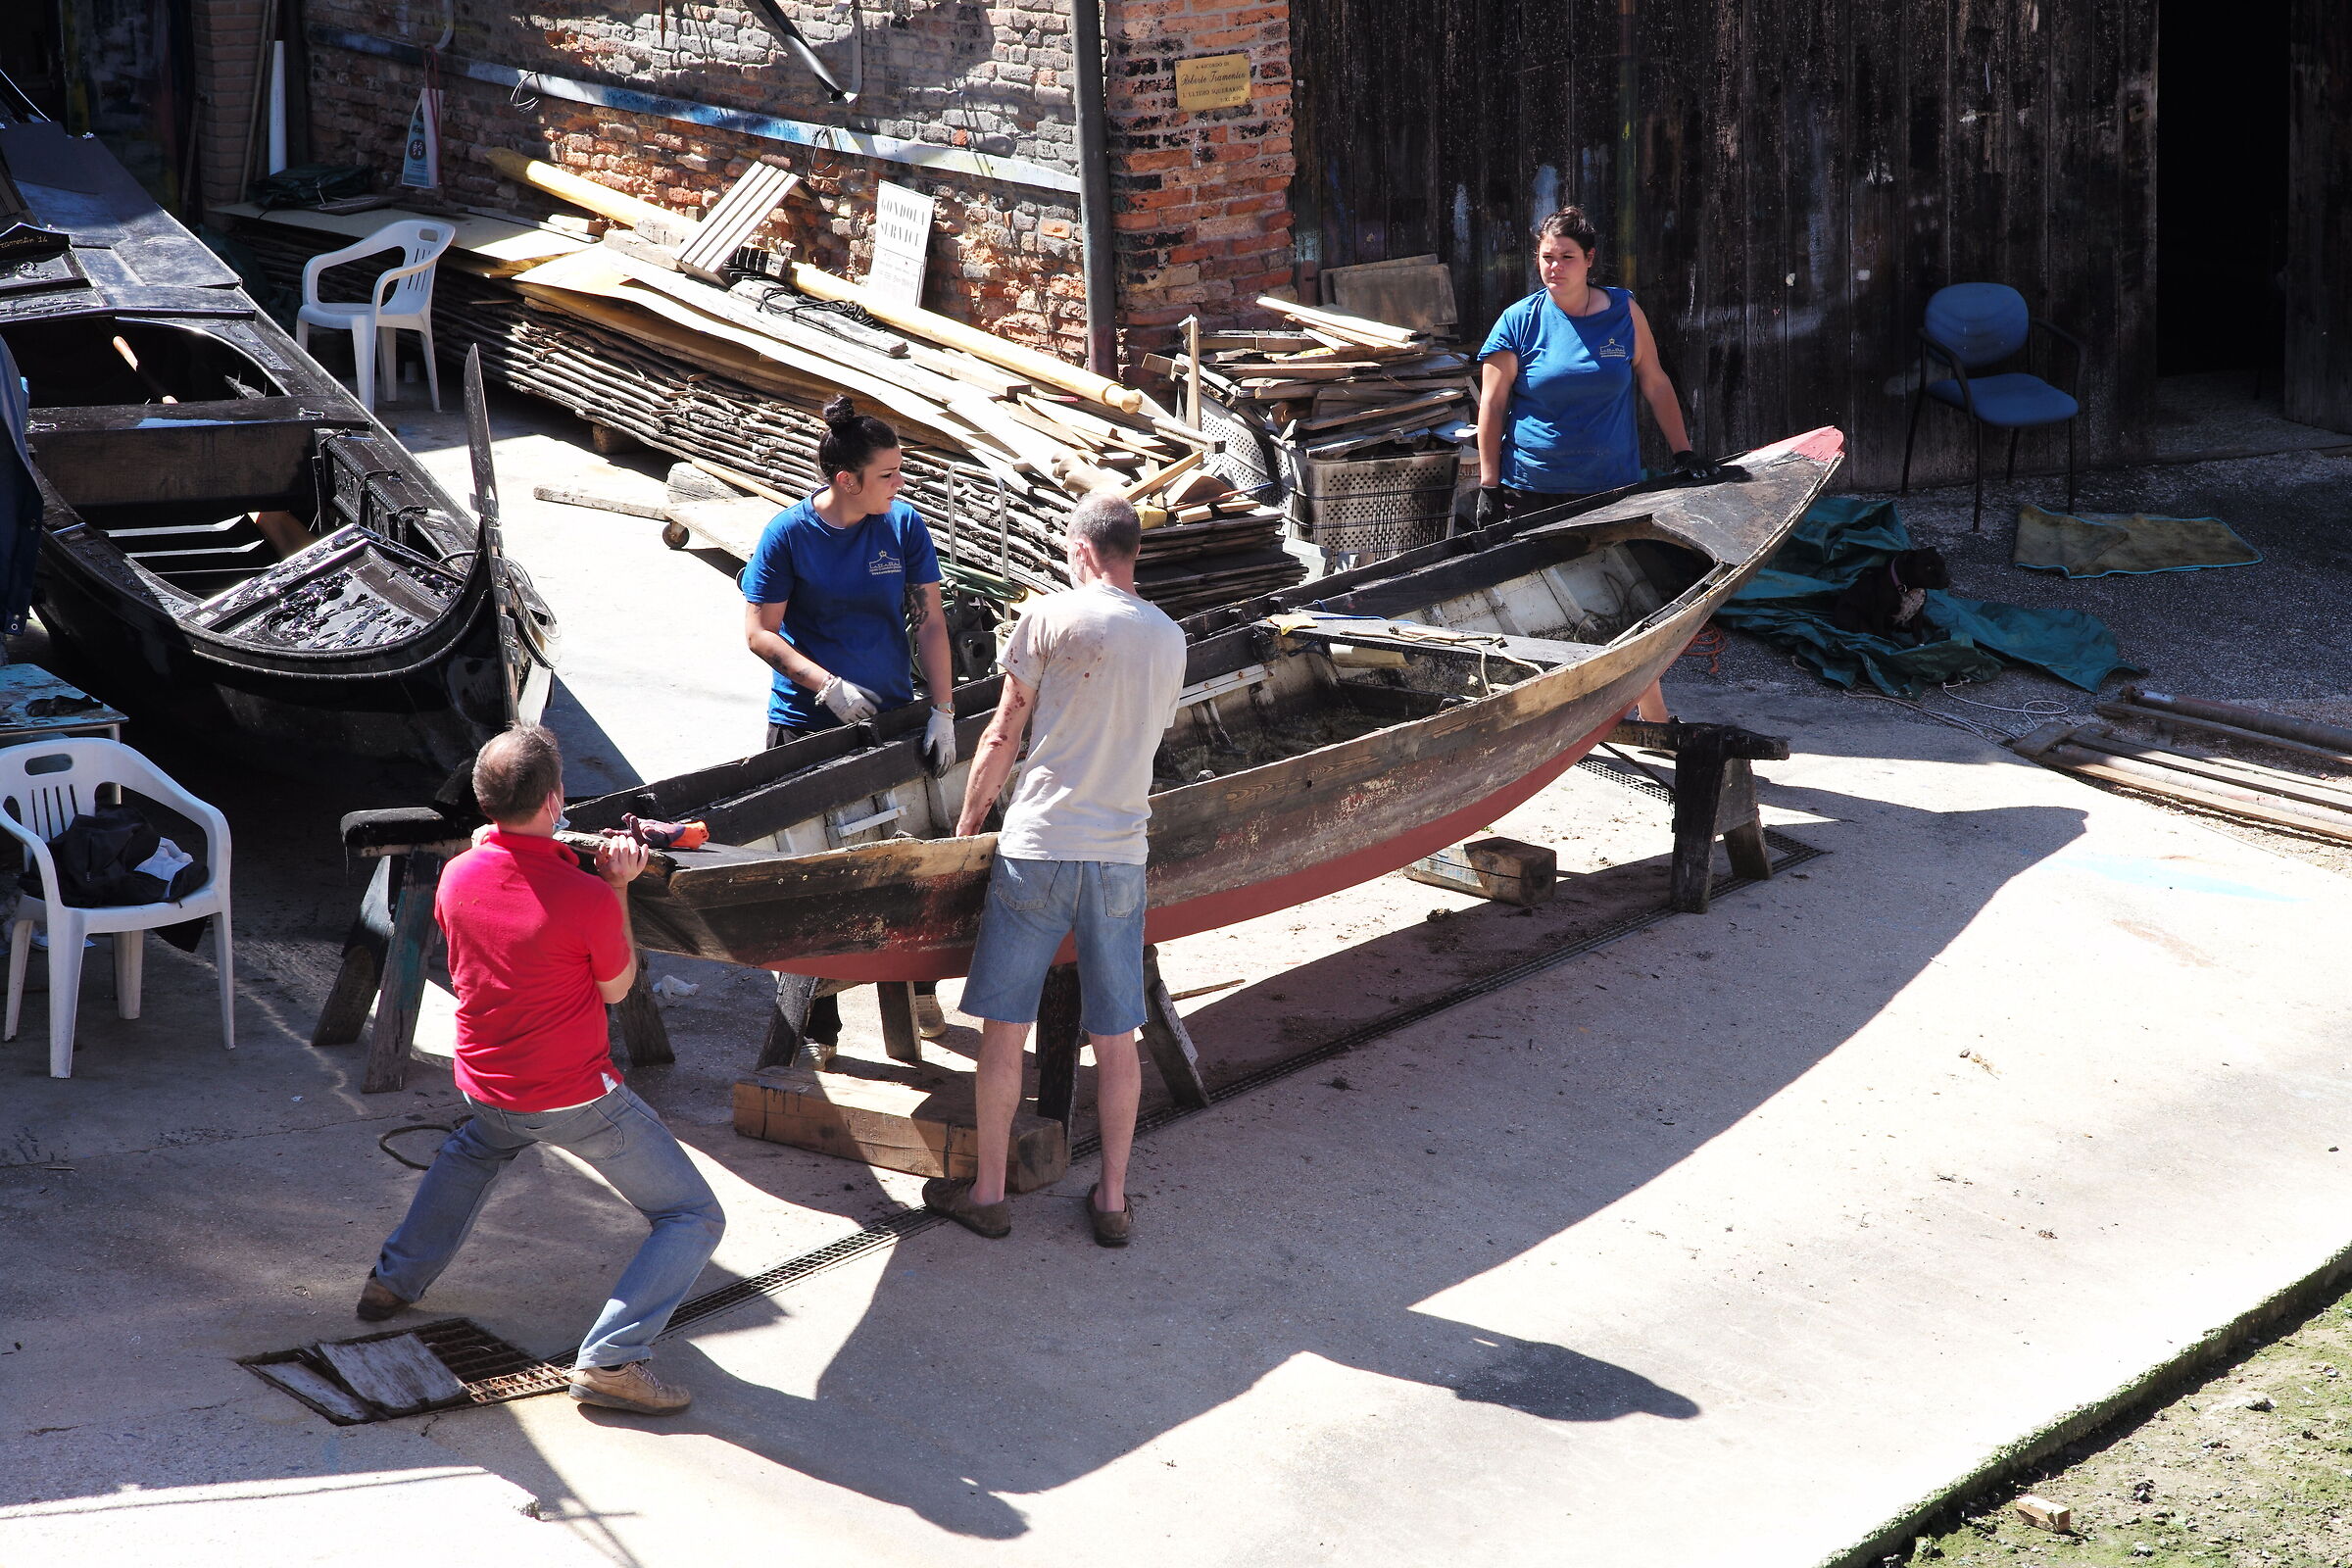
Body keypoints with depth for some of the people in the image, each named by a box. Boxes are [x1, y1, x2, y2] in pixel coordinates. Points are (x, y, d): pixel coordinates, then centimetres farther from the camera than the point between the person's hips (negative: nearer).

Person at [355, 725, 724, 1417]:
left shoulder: (458, 875, -8)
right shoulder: (587, 898, -23)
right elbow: (616, 987, -4)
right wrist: (617, 888, -1)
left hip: (486, 1091, 6)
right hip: (579, 1098, -6)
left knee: (473, 1147, 42)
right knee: (694, 1218, 2)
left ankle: (395, 1280, 39)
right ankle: (610, 1359, -13)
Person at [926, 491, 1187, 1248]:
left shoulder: (1049, 618, -6)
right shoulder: (1169, 639, 8)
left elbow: (1002, 738, -2)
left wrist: (965, 828, 10)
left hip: (1038, 847, -4)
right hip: (1122, 855, 4)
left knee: (1004, 1027, 6)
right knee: (1116, 1038, 11)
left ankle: (987, 1192, 13)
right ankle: (1113, 1199, 17)